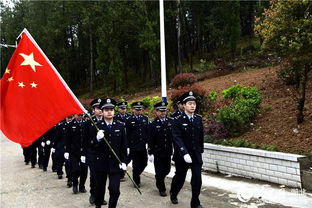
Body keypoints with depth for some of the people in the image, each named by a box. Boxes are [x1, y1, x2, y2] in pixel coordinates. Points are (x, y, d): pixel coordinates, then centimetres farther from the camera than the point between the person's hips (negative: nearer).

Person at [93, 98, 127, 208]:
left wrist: (123, 161, -1)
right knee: (99, 188, 16)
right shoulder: (97, 126, -4)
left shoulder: (120, 126, 0)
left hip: (115, 164, 0)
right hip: (100, 163, 0)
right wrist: (97, 139, -28)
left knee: (115, 190, -6)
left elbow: (124, 145, 3)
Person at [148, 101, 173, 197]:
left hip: (168, 152, 4)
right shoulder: (153, 124, -7)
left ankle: (159, 181, 41)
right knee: (159, 171, 4)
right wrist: (150, 153, -10)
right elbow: (150, 140, -7)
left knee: (167, 170, 13)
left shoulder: (171, 121, 2)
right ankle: (162, 189, 20)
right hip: (157, 152, -4)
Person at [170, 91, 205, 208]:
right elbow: (177, 138, -21)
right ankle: (173, 194, 42)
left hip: (196, 155, 3)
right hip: (182, 155, -3)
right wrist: (184, 153, -32)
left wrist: (200, 150, 13)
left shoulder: (198, 119, 2)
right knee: (180, 177, 14)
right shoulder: (178, 121, -12)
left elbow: (201, 136, 11)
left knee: (197, 179, -3)